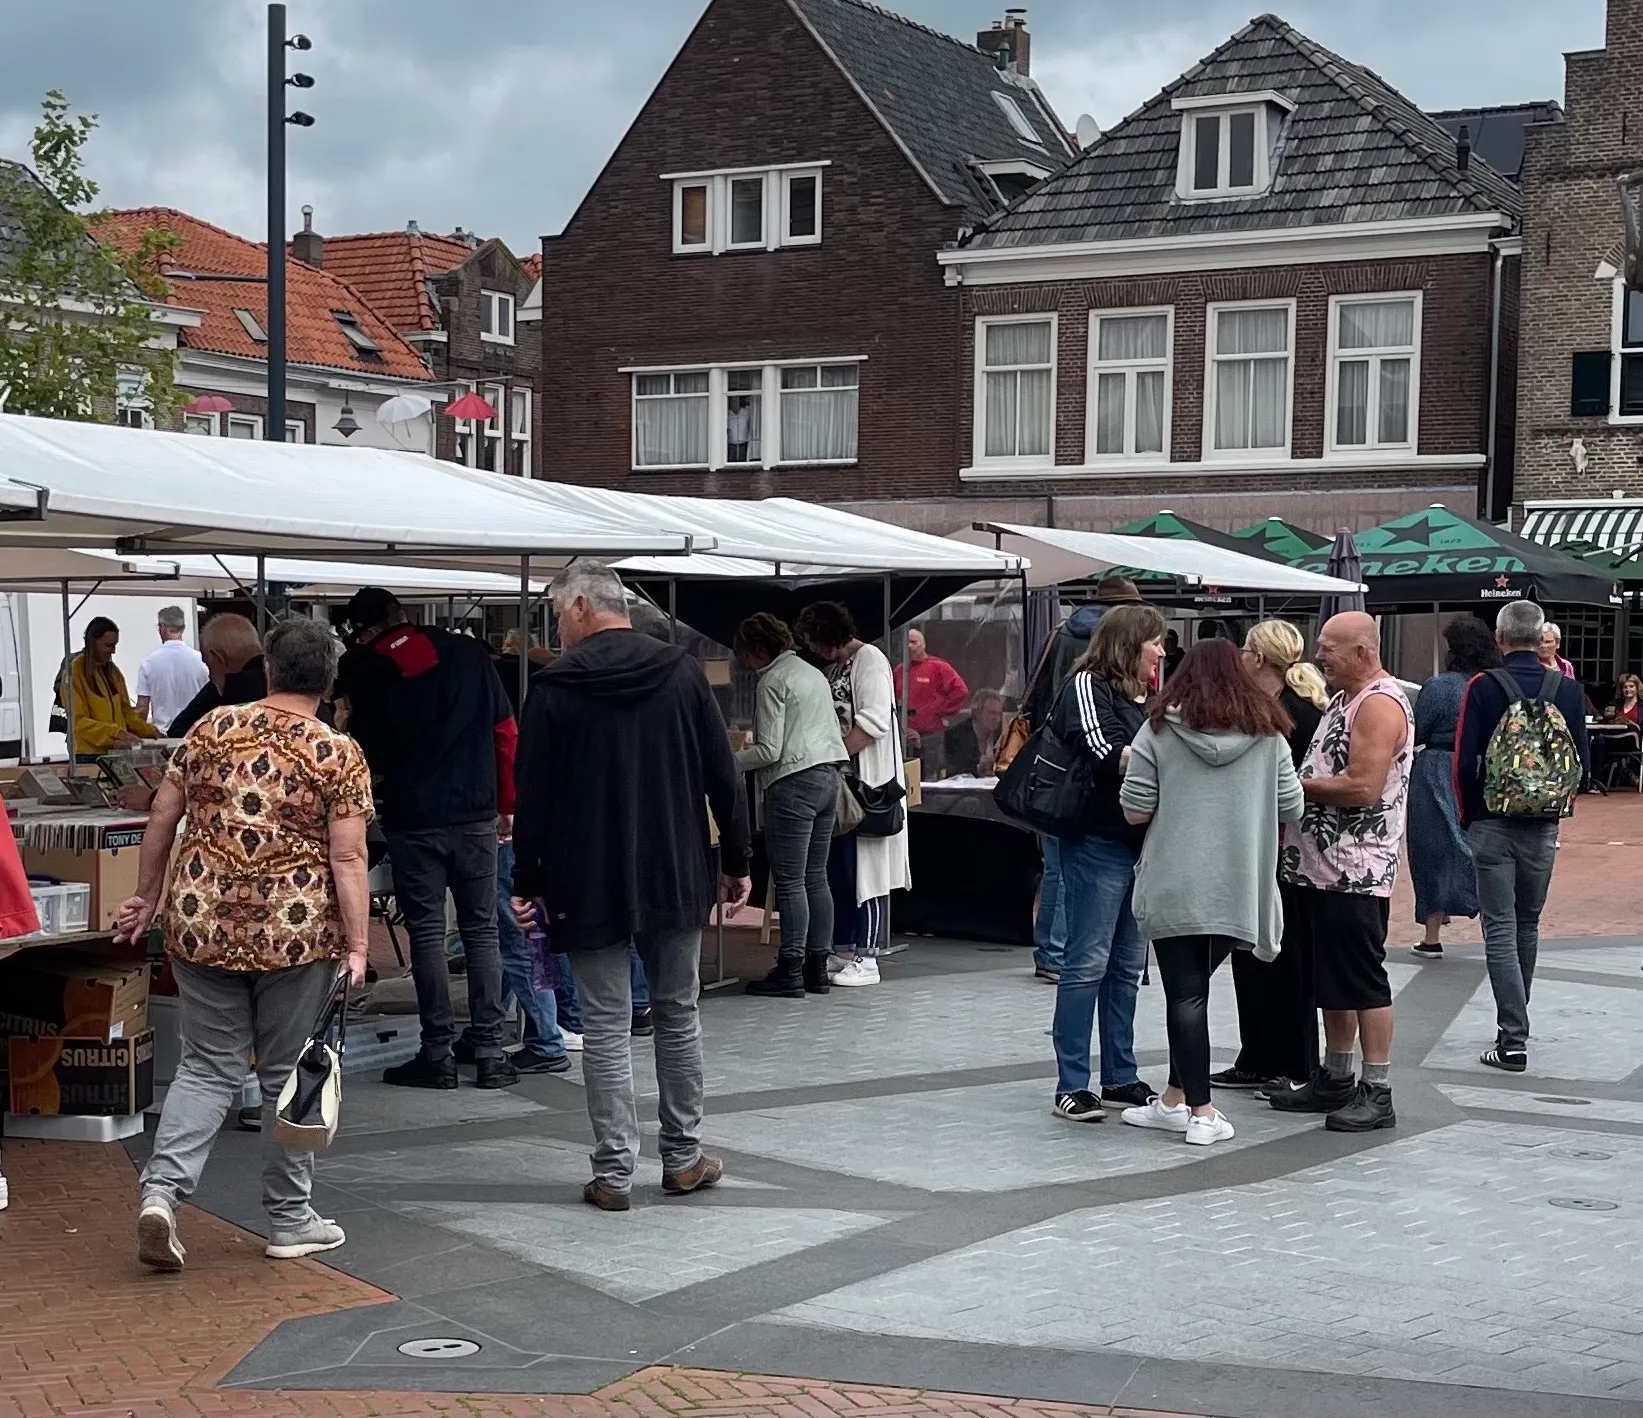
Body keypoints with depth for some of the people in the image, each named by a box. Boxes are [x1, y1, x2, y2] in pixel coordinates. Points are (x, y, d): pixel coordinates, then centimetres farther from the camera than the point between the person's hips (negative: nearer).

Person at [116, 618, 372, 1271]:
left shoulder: (212, 728, 4)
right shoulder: (339, 754, -6)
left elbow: (162, 817, 8)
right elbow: (348, 860, -9)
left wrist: (148, 897, 19)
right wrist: (356, 947, -6)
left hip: (203, 924, 3)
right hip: (295, 934, -3)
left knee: (208, 1067, 13)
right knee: (288, 1073, 10)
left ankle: (161, 1189, -6)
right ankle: (289, 1221, 19)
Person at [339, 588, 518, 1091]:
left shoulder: (364, 671, -3)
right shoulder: (468, 653, 3)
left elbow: (368, 757, 2)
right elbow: (506, 732, 4)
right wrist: (505, 804, 12)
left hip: (412, 820, -2)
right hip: (475, 815, 2)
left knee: (426, 934, 5)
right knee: (482, 931, 7)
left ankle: (438, 1054, 6)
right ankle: (490, 1053, 6)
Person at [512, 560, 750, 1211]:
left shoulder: (555, 686, -7)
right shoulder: (682, 672, 1)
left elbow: (533, 793, -6)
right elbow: (723, 776, 2)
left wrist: (527, 881, 2)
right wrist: (736, 861, 10)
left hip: (588, 887, -3)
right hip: (677, 879, 3)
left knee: (605, 1026, 2)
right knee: (678, 1014, 15)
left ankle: (613, 1172, 3)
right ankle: (684, 1158, 21)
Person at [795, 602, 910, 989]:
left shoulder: (869, 660, -10)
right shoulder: (834, 667, 18)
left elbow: (875, 721, -20)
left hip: (867, 781, -9)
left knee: (864, 867, -6)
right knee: (837, 868, 11)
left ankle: (866, 959, -3)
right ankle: (842, 950, 18)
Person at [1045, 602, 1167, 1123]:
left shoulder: (1145, 699, 17)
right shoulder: (1087, 687, -6)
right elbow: (1106, 755, -19)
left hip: (1143, 844, 8)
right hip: (1099, 844, -8)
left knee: (1128, 967, 12)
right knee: (1087, 964, -6)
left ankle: (1121, 1078, 19)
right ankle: (1072, 1086, -3)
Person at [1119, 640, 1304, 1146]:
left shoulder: (1160, 730, -3)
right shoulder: (1267, 734, 3)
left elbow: (1134, 812, -3)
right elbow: (1292, 809, 5)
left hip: (1174, 888, -2)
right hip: (1238, 890, 3)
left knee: (1185, 994, 1)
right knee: (1194, 987, 14)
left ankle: (1200, 1111, -1)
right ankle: (1176, 1099, 19)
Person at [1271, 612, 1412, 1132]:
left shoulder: (1381, 703, -14)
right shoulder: (1345, 699, 17)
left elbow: (1363, 787, -23)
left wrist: (1295, 785, -13)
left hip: (1356, 873, -10)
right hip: (1321, 866, 10)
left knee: (1363, 983, -5)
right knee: (1331, 982, 16)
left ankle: (1377, 1094, -1)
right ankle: (1334, 1081, 25)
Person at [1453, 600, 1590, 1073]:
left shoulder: (1483, 688, -10)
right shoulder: (1568, 689, -2)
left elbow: (1464, 761, -10)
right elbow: (1583, 763, 1)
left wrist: (1468, 816, 4)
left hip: (1492, 823, -3)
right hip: (1544, 826, 3)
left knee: (1500, 931, -2)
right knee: (1527, 926, 17)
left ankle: (1513, 1039, -9)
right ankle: (1515, 1024, 30)